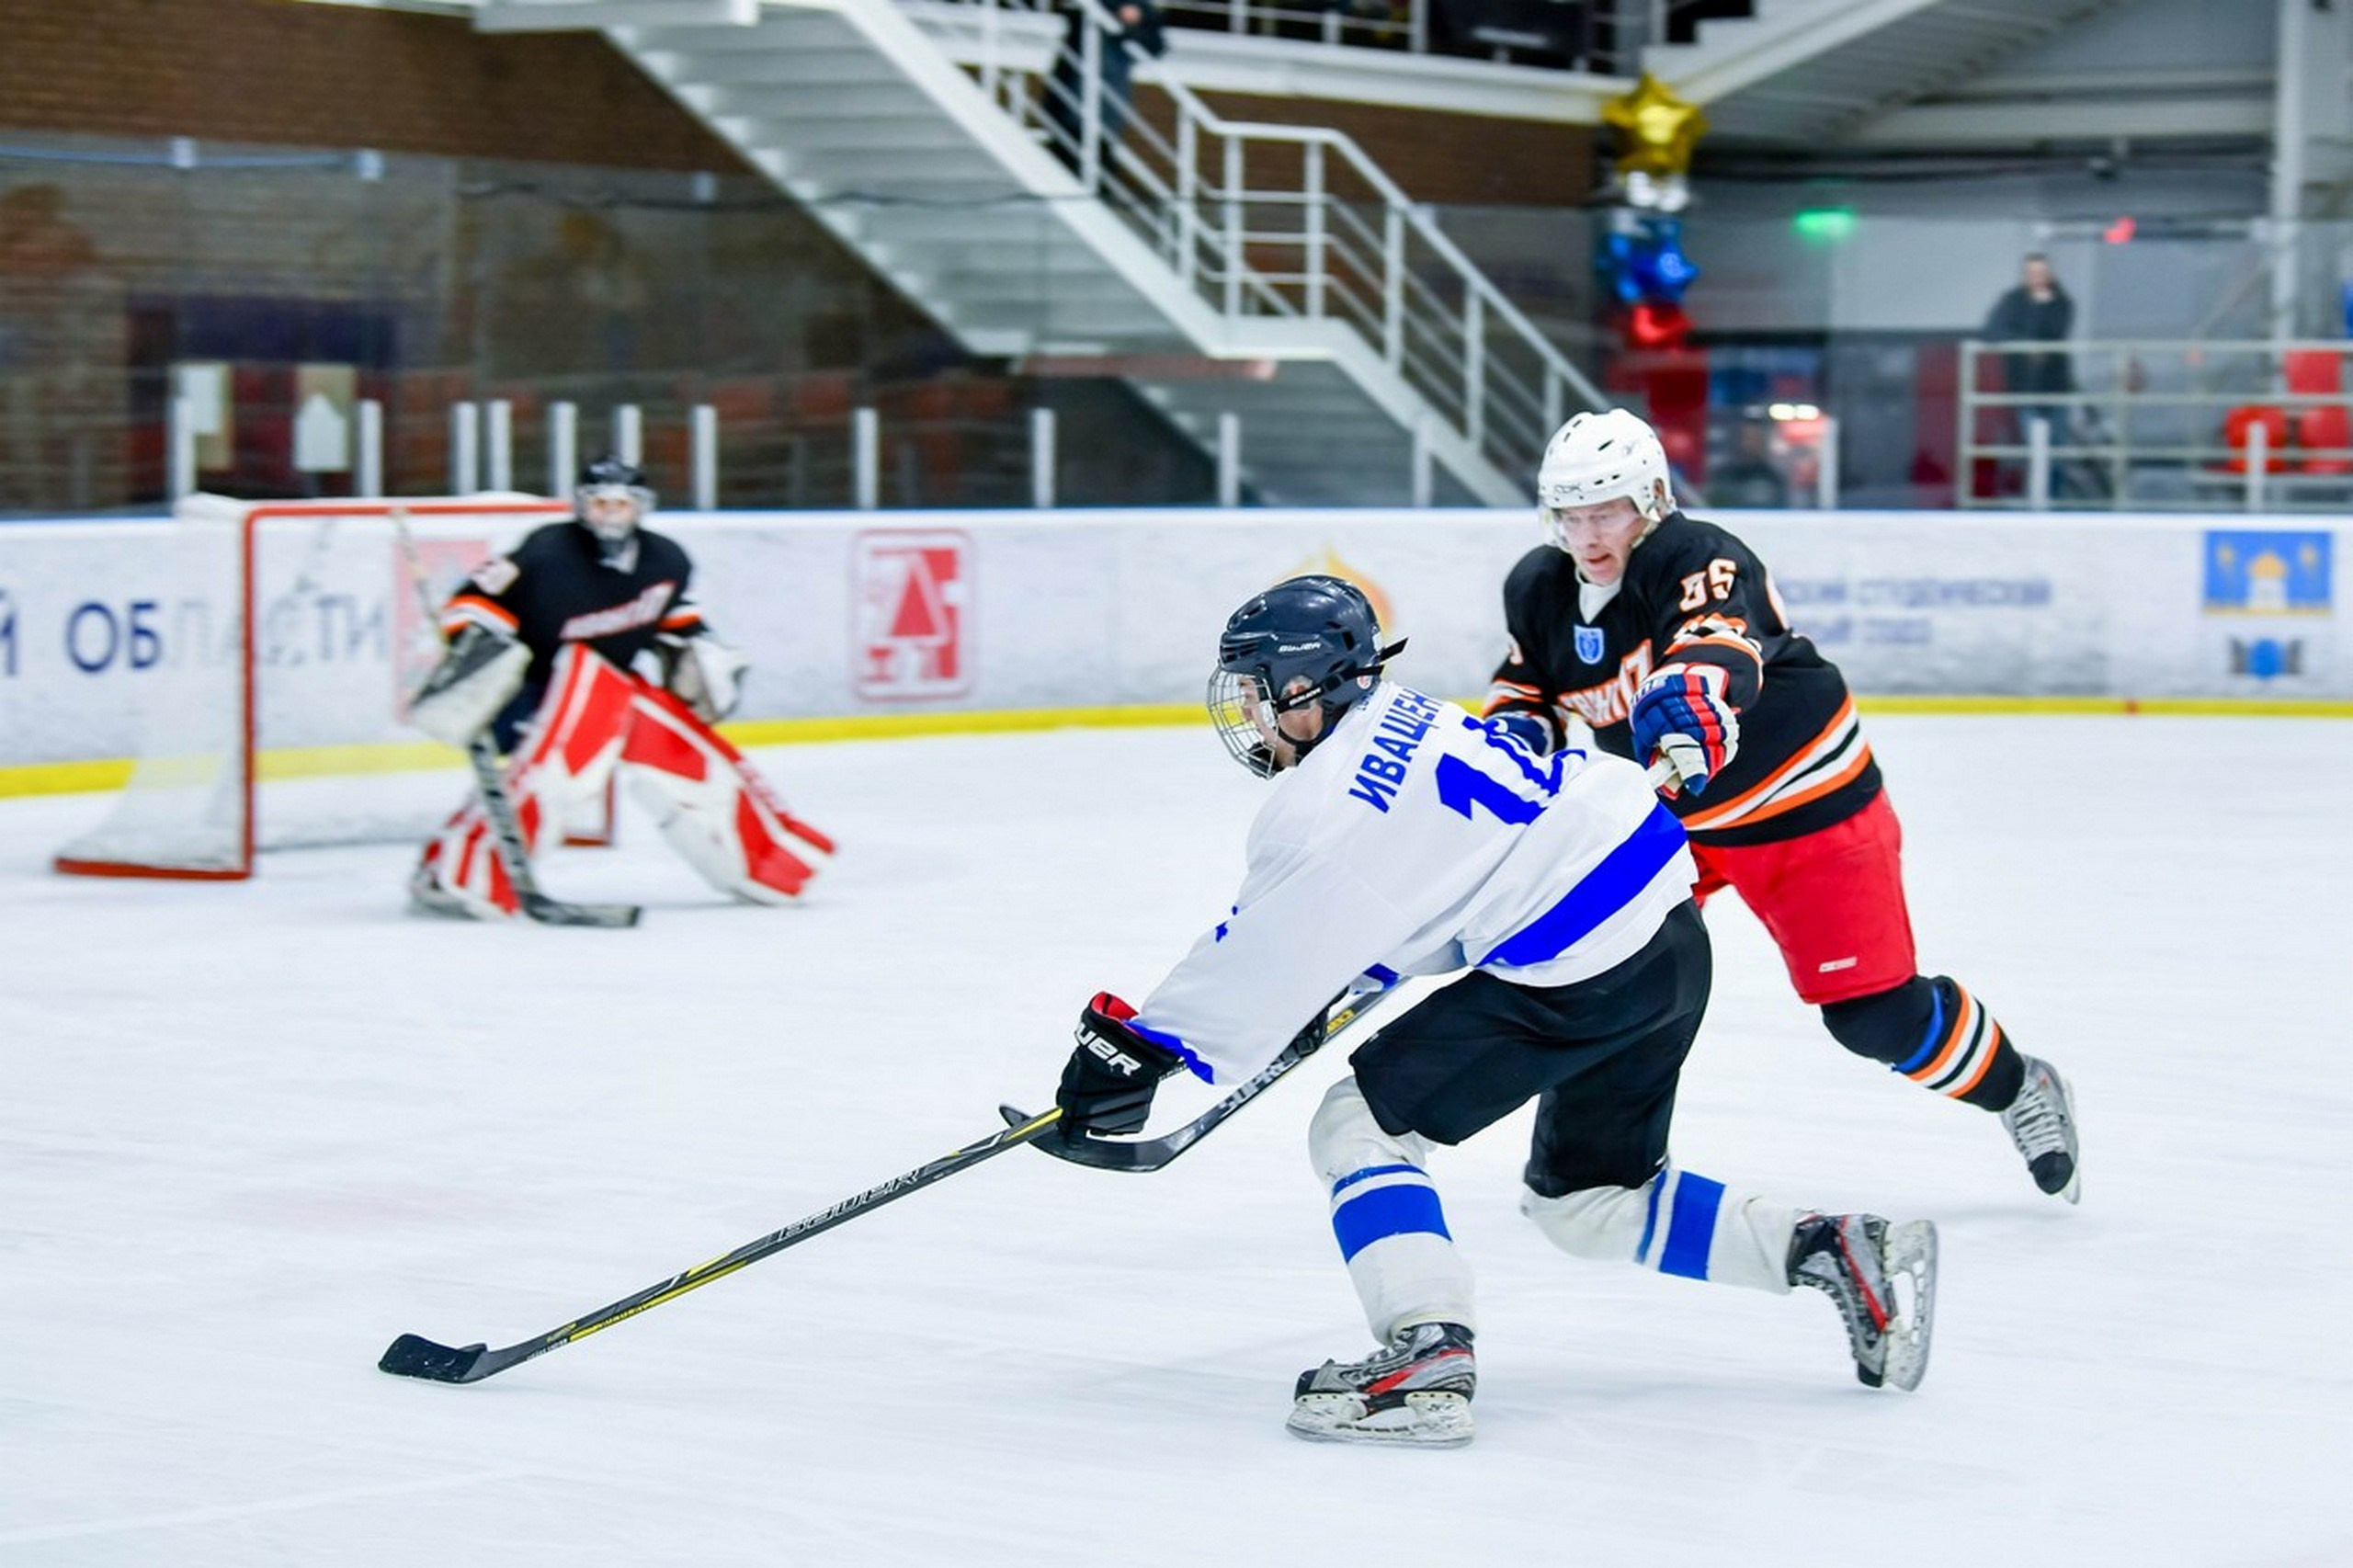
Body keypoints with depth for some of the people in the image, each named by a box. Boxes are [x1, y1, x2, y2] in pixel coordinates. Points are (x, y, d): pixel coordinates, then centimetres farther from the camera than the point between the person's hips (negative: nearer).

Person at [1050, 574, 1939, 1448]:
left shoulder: (1331, 801, -14)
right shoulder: (1401, 722, 15)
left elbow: (1270, 955, -14)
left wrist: (1137, 1047, -8)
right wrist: (1319, 997, 30)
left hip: (1582, 965, -10)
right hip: (1666, 942, 10)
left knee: (1361, 1125, -3)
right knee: (1589, 1200, 23)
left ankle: (1427, 1360, -15)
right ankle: (1828, 1250, 16)